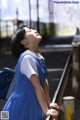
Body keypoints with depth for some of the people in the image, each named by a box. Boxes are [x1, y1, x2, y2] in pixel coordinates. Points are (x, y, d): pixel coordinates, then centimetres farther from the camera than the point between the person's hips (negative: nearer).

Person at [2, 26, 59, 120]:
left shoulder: (40, 57, 5)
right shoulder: (27, 57, -21)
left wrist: (49, 104, 10)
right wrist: (46, 111, -19)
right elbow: (37, 86, -21)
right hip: (20, 110, -8)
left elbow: (44, 82, 10)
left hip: (33, 108, 8)